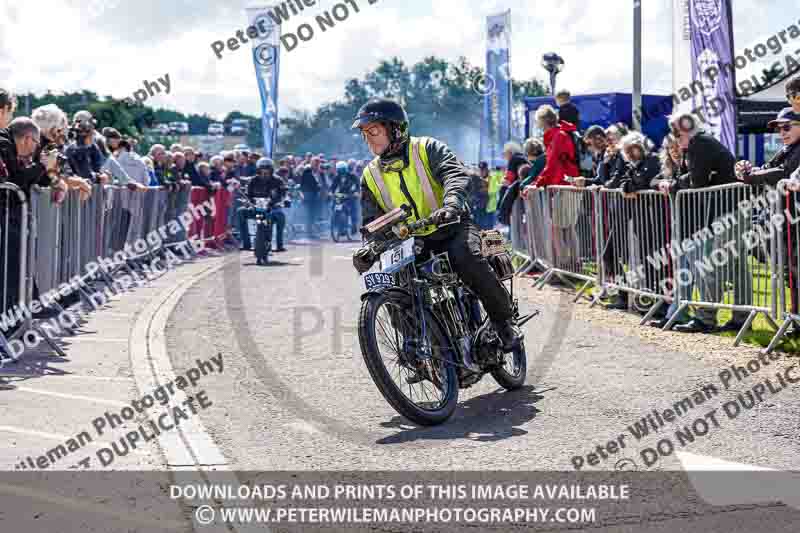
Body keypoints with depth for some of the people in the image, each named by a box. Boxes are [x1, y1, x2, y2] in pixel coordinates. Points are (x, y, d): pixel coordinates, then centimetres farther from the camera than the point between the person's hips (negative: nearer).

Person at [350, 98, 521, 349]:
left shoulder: (427, 149, -2)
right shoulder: (371, 175, 12)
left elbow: (457, 174, -19)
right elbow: (372, 222, 12)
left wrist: (451, 205, -40)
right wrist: (370, 247, -11)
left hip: (451, 228, -4)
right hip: (411, 243, 5)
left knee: (466, 256, -34)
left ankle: (505, 322, -18)